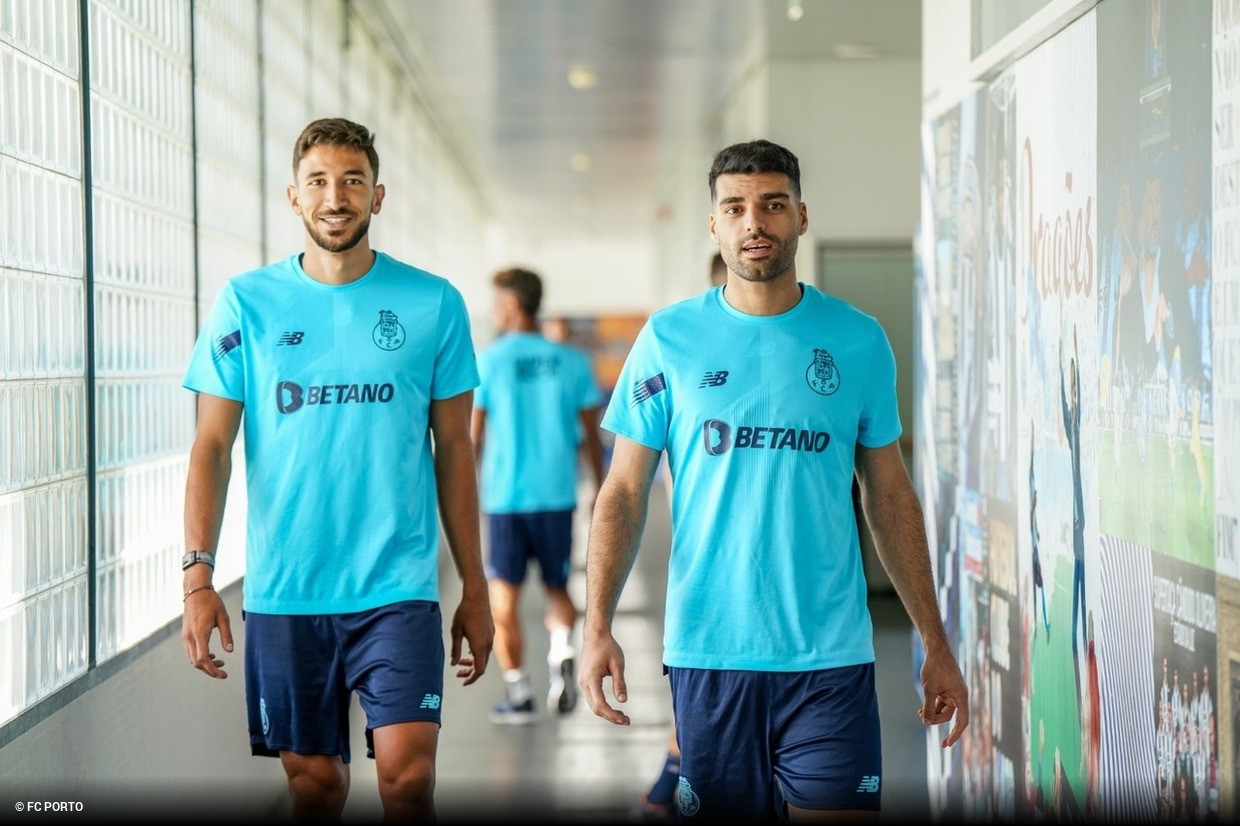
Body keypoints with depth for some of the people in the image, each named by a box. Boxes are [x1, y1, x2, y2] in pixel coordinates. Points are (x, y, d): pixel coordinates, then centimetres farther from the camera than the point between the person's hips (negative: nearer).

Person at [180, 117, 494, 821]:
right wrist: (198, 576, -9)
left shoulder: (434, 303, 2)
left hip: (398, 587, -1)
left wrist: (474, 588, 6)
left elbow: (454, 450, 7)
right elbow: (213, 446, 1)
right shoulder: (247, 303, 3)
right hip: (282, 593, 1)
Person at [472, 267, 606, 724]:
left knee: (504, 600, 6)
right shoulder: (572, 362, 3)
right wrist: (601, 490, 18)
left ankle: (518, 693, 5)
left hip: (505, 498, -2)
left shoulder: (489, 361, -4)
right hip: (557, 494, 2)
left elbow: (473, 437, -4)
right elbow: (591, 436, 5)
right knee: (558, 587, 17)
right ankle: (562, 651, -9)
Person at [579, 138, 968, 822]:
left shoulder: (858, 340, 5)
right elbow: (624, 493, 2)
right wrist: (597, 625, -10)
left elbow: (890, 496, 10)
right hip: (707, 654, 0)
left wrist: (935, 644, 8)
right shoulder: (669, 338, 2)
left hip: (830, 659, 0)